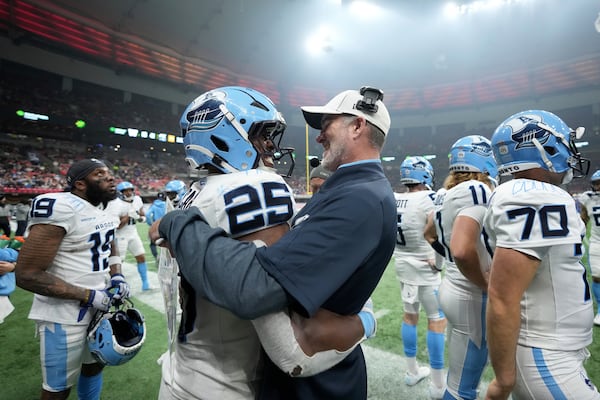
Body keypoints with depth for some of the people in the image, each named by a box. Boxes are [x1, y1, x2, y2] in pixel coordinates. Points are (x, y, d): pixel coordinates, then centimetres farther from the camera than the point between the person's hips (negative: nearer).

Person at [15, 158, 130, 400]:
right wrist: (88, 296, -21)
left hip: (101, 305, 8)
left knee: (95, 365, 25)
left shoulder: (106, 210, 4)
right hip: (65, 316, -7)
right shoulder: (61, 208, -23)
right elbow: (27, 274, -23)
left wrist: (117, 276, 0)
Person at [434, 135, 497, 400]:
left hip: (452, 288, 9)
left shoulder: (448, 194, 6)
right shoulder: (477, 190, -20)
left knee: (459, 377, 26)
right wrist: (486, 285, -17)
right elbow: (462, 251, -34)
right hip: (471, 297, -9)